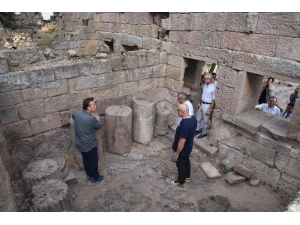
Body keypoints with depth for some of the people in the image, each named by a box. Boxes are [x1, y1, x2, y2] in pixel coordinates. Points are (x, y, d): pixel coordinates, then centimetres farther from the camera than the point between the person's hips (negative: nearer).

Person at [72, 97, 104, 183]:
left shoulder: (77, 113, -10)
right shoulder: (91, 119, -30)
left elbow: (73, 115, 17)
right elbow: (99, 126, -10)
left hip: (79, 144, 7)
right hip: (89, 145, -7)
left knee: (85, 160, 25)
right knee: (93, 161, 16)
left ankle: (89, 175, 44)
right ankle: (95, 177, 36)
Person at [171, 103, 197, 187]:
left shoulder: (185, 124, -37)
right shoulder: (193, 118, -9)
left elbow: (182, 142, -30)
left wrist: (177, 153, -17)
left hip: (183, 149, -8)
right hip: (188, 147, 8)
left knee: (180, 165, 14)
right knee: (186, 161, 28)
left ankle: (181, 182, 37)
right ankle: (187, 177, 51)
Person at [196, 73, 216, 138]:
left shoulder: (213, 88, -24)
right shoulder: (205, 85, 1)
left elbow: (213, 100, -20)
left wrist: (209, 110, -18)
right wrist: (199, 102, 17)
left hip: (207, 105, -8)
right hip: (202, 104, 8)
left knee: (205, 121, 9)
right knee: (198, 118, 21)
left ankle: (204, 133, 29)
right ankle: (197, 130, 40)